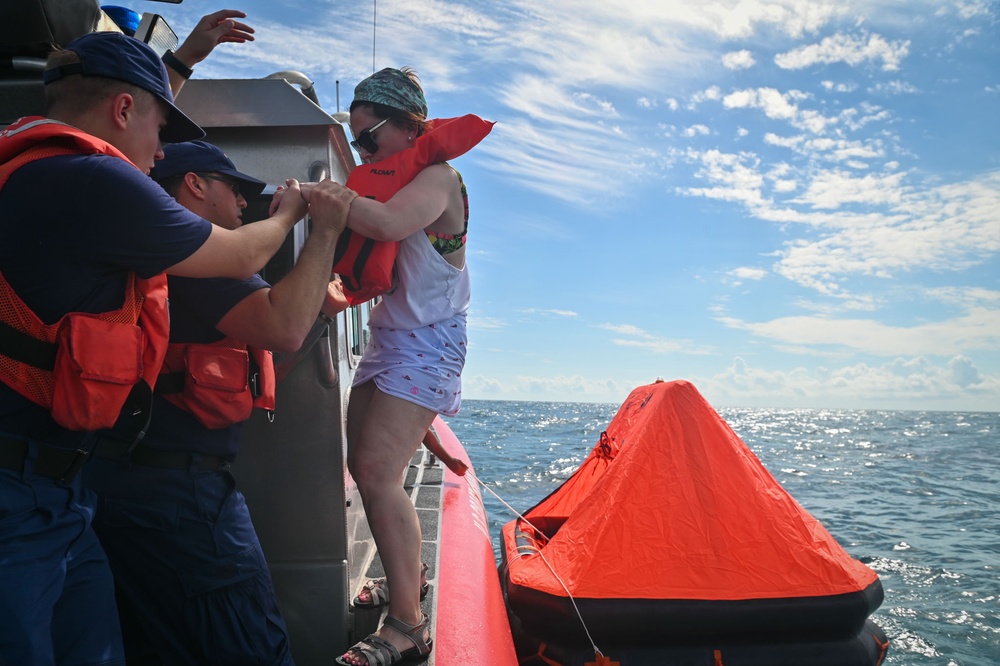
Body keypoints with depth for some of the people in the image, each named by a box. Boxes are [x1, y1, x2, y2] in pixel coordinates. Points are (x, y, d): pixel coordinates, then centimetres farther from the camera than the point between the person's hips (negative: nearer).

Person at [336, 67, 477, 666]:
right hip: (386, 338, 9)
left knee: (378, 474, -19)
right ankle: (407, 572, 32)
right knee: (364, 466, 13)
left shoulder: (438, 176, -11)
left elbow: (389, 222, -33)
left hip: (427, 343, -9)